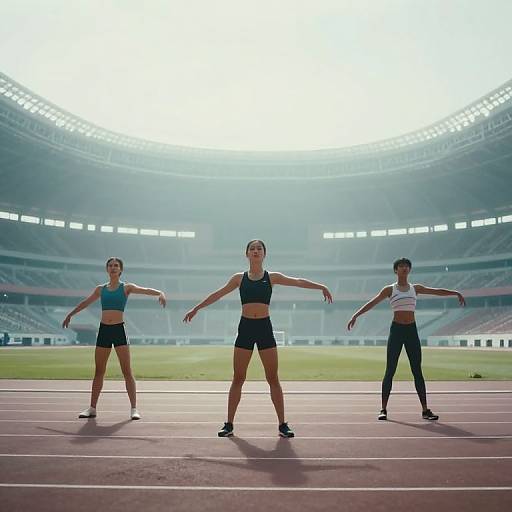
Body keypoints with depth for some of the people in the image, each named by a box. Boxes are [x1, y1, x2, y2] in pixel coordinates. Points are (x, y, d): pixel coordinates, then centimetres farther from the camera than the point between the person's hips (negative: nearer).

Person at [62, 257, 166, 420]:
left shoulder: (126, 287, 3)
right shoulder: (100, 289, 13)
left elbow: (146, 290, -12)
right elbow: (85, 302, 27)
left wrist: (160, 293, -31)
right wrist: (70, 314, 36)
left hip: (119, 330, -4)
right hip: (103, 330, 4)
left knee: (127, 371, -5)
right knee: (99, 371, 10)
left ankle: (134, 408, -2)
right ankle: (92, 408, 20)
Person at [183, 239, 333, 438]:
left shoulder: (272, 277, 6)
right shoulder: (239, 278, 8)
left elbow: (298, 282, -1)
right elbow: (218, 294, 14)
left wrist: (321, 286, -14)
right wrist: (196, 308, 17)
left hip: (265, 328, -1)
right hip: (245, 328, 1)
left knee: (273, 379, 3)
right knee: (238, 378, 5)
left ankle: (282, 424, 11)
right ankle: (229, 424, 14)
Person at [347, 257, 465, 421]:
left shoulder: (416, 288, 12)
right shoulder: (389, 289, 3)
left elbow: (436, 291, 15)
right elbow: (372, 303, -5)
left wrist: (456, 293, 6)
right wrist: (355, 315, -15)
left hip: (412, 331, 3)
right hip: (396, 330, -2)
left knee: (417, 372, 3)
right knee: (390, 371, -3)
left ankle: (425, 410, 8)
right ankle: (383, 409, 5)